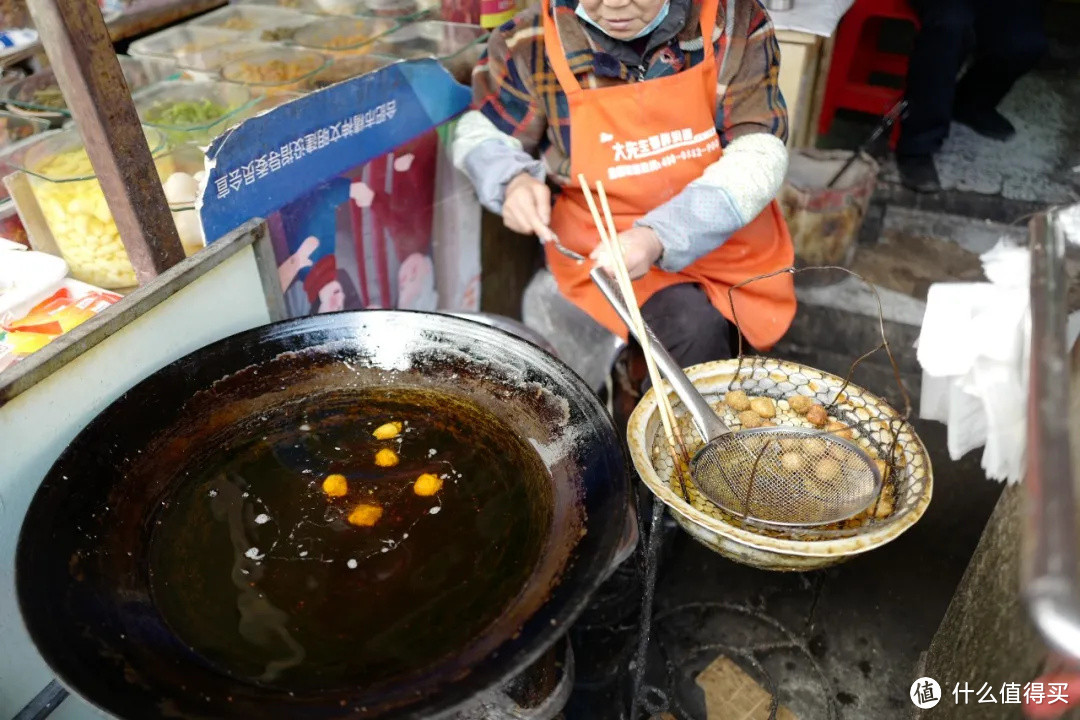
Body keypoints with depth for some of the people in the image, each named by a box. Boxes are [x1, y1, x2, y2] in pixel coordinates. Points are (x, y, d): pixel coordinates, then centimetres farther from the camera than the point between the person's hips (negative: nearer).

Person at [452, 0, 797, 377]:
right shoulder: (531, 43, -11)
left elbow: (758, 154, -16)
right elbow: (481, 131, 5)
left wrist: (661, 237, -31)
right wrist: (512, 180, -19)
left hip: (731, 230, 2)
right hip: (600, 242, -1)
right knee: (694, 327, -26)